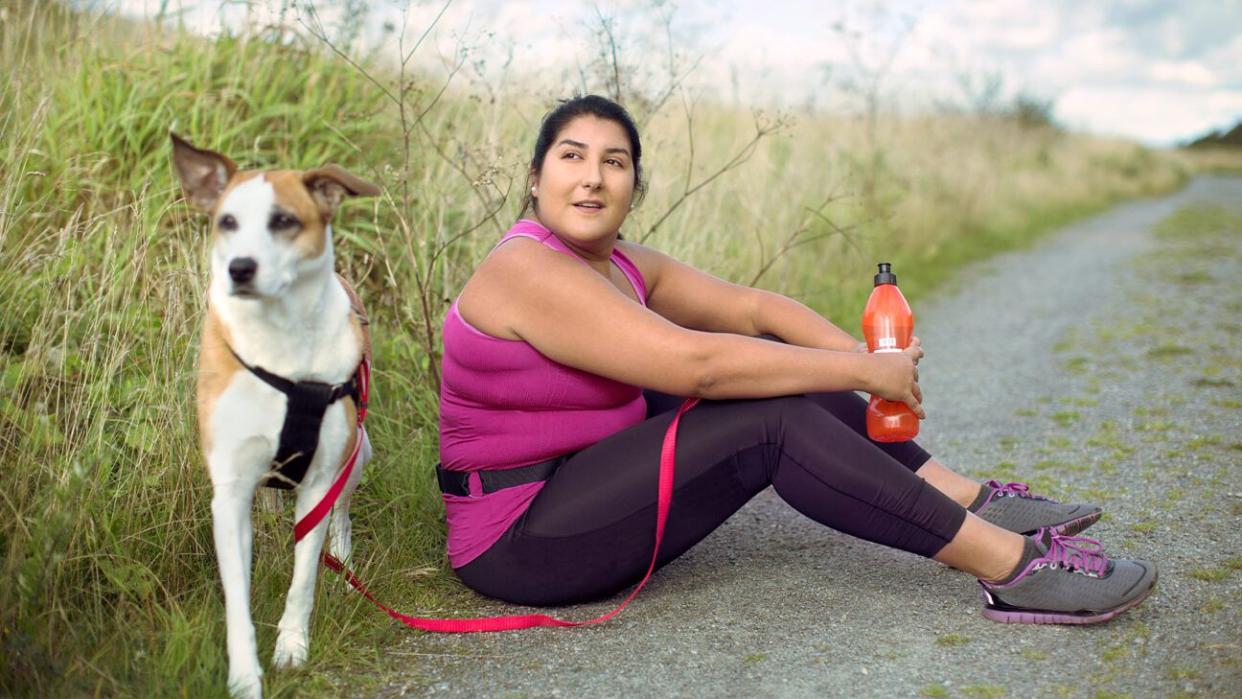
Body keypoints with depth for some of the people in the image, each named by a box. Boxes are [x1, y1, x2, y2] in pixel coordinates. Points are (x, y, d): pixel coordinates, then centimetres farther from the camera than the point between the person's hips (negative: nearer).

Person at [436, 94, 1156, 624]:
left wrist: (868, 360, -13)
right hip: (521, 542, -9)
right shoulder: (529, 272, -21)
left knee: (772, 368, 3)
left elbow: (752, 306, 3)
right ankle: (1014, 567, -17)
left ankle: (974, 500, 3)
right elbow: (695, 362, -27)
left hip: (584, 481, 9)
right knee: (774, 423, -20)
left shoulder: (624, 264, 8)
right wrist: (863, 374, -21)